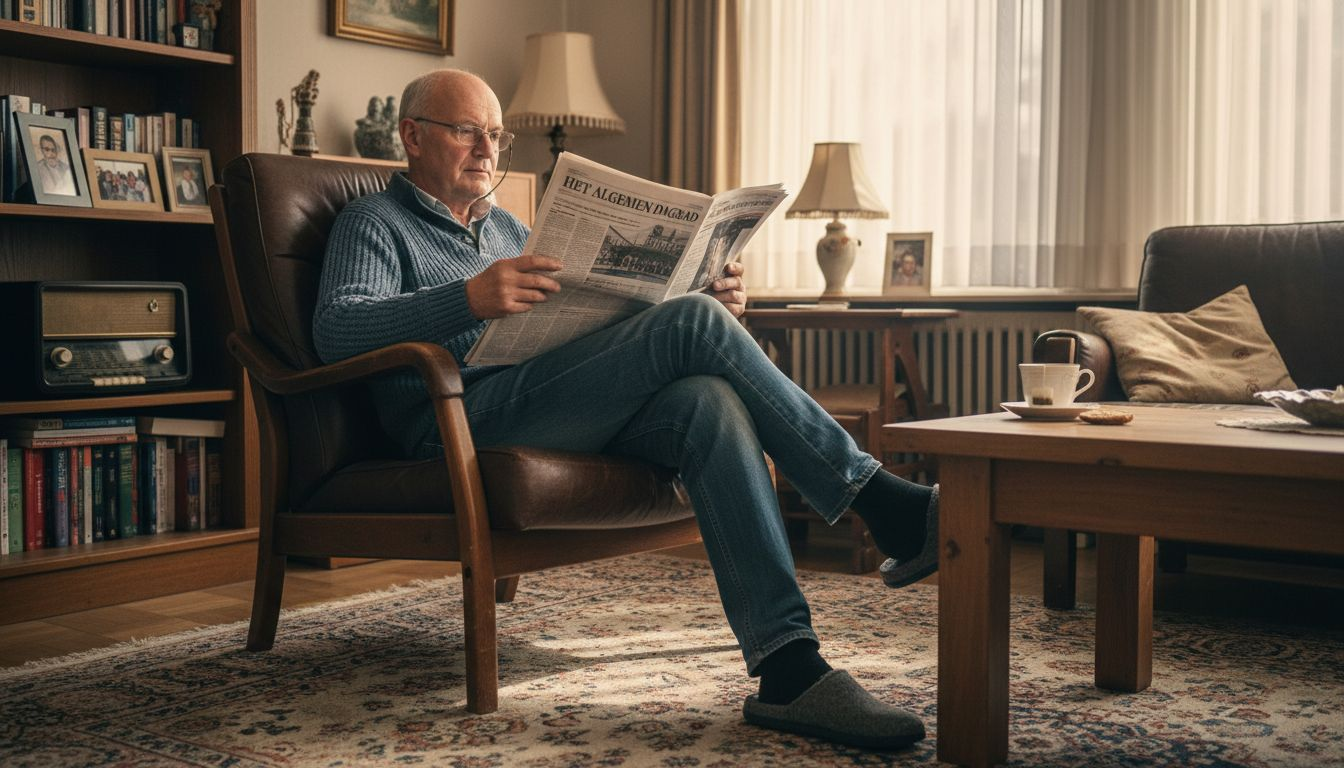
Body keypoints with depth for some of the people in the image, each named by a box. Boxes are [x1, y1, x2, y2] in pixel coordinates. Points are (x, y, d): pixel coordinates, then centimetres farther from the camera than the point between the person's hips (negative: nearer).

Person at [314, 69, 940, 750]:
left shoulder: (506, 228, 33)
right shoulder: (374, 223, 11)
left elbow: (600, 331, 29)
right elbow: (337, 330, -10)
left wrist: (708, 305, 10)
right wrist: (470, 299, -27)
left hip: (575, 413, 7)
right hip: (469, 417, -6)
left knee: (709, 400, -27)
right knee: (695, 324, -23)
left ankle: (789, 671, -36)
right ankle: (884, 504, -19)